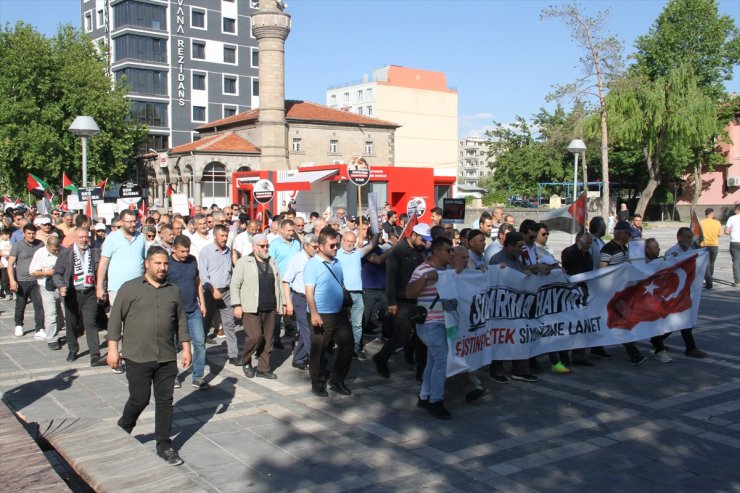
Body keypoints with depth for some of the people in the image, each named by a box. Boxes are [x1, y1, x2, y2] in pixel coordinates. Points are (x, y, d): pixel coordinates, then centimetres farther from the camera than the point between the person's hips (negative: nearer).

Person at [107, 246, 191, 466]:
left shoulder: (173, 291, 10)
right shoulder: (129, 288, -2)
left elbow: (181, 321, 15)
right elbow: (115, 319, -3)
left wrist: (186, 347, 11)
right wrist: (112, 348, -8)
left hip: (167, 358, 4)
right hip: (138, 358, -4)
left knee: (165, 401, 6)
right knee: (139, 400, 1)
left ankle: (164, 446, 17)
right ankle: (122, 432, 29)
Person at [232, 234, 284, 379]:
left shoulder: (272, 262, 16)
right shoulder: (243, 262, -1)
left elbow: (279, 284, 18)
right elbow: (235, 285, -3)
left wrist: (282, 303, 14)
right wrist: (237, 305, -10)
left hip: (270, 308, 5)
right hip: (251, 309, -5)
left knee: (267, 339, 5)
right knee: (254, 336, -12)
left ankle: (263, 368, 16)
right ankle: (246, 362, 13)